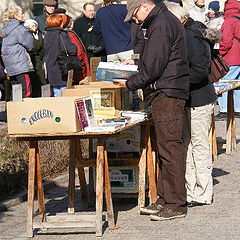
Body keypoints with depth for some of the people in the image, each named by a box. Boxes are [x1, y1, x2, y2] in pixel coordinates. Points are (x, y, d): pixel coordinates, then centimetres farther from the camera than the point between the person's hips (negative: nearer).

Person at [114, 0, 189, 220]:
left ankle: (176, 204, -6)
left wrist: (130, 84, -7)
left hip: (167, 93, -11)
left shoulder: (161, 25, -14)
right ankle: (165, 199, 18)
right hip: (165, 94, 11)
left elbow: (154, 68, -17)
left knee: (170, 146, -8)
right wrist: (136, 64, 19)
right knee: (165, 148, 13)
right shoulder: (163, 21, 19)